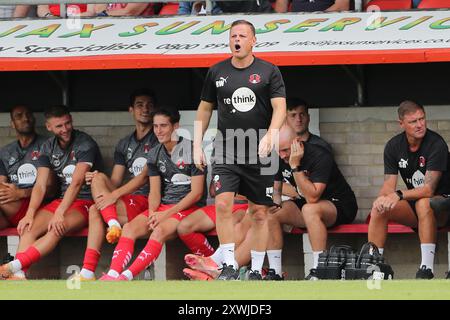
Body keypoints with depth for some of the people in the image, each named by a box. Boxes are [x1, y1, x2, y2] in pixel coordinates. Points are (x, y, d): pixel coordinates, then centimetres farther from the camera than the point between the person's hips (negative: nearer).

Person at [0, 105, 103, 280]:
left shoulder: (85, 144, -11)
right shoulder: (48, 148, 8)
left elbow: (77, 182, -22)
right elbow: (40, 185, 0)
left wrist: (59, 214, -33)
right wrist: (30, 214, -18)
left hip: (86, 201, -6)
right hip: (62, 200, 6)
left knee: (57, 229, -35)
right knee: (28, 228, -20)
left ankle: (15, 266, -48)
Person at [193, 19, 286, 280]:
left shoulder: (269, 71, 2)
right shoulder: (217, 72, 8)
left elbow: (280, 107, -6)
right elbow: (205, 109, 16)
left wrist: (270, 135, -23)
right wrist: (197, 145, 9)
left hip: (259, 153, -1)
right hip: (226, 151, 1)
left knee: (260, 212, 3)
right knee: (223, 204, -16)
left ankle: (257, 270, 12)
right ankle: (229, 266, -11)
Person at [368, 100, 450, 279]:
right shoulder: (393, 146, -1)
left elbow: (428, 189, -27)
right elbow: (388, 187, -5)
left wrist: (399, 195, -41)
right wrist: (383, 198, -30)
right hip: (414, 206, 6)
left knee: (423, 203, -37)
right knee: (378, 209, -18)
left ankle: (427, 269, -39)